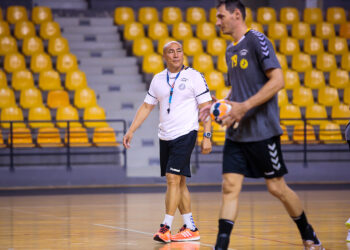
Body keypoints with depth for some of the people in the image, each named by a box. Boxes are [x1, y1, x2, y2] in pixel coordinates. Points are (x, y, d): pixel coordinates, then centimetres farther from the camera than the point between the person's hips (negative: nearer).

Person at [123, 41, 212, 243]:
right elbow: (146, 107, 15)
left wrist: (207, 136, -12)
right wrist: (131, 131, 9)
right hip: (165, 136, 6)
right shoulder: (158, 79, 10)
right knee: (179, 182, 8)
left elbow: (206, 108, -5)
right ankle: (191, 228, 14)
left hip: (185, 134, -6)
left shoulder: (194, 76, -4)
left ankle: (166, 227, -11)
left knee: (173, 179, -13)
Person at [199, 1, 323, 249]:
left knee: (277, 187, 2)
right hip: (236, 133, 7)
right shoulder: (231, 50, 15)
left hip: (262, 131, -7)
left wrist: (244, 107, -22)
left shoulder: (257, 40, -10)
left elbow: (277, 80, -18)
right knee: (230, 187, -3)